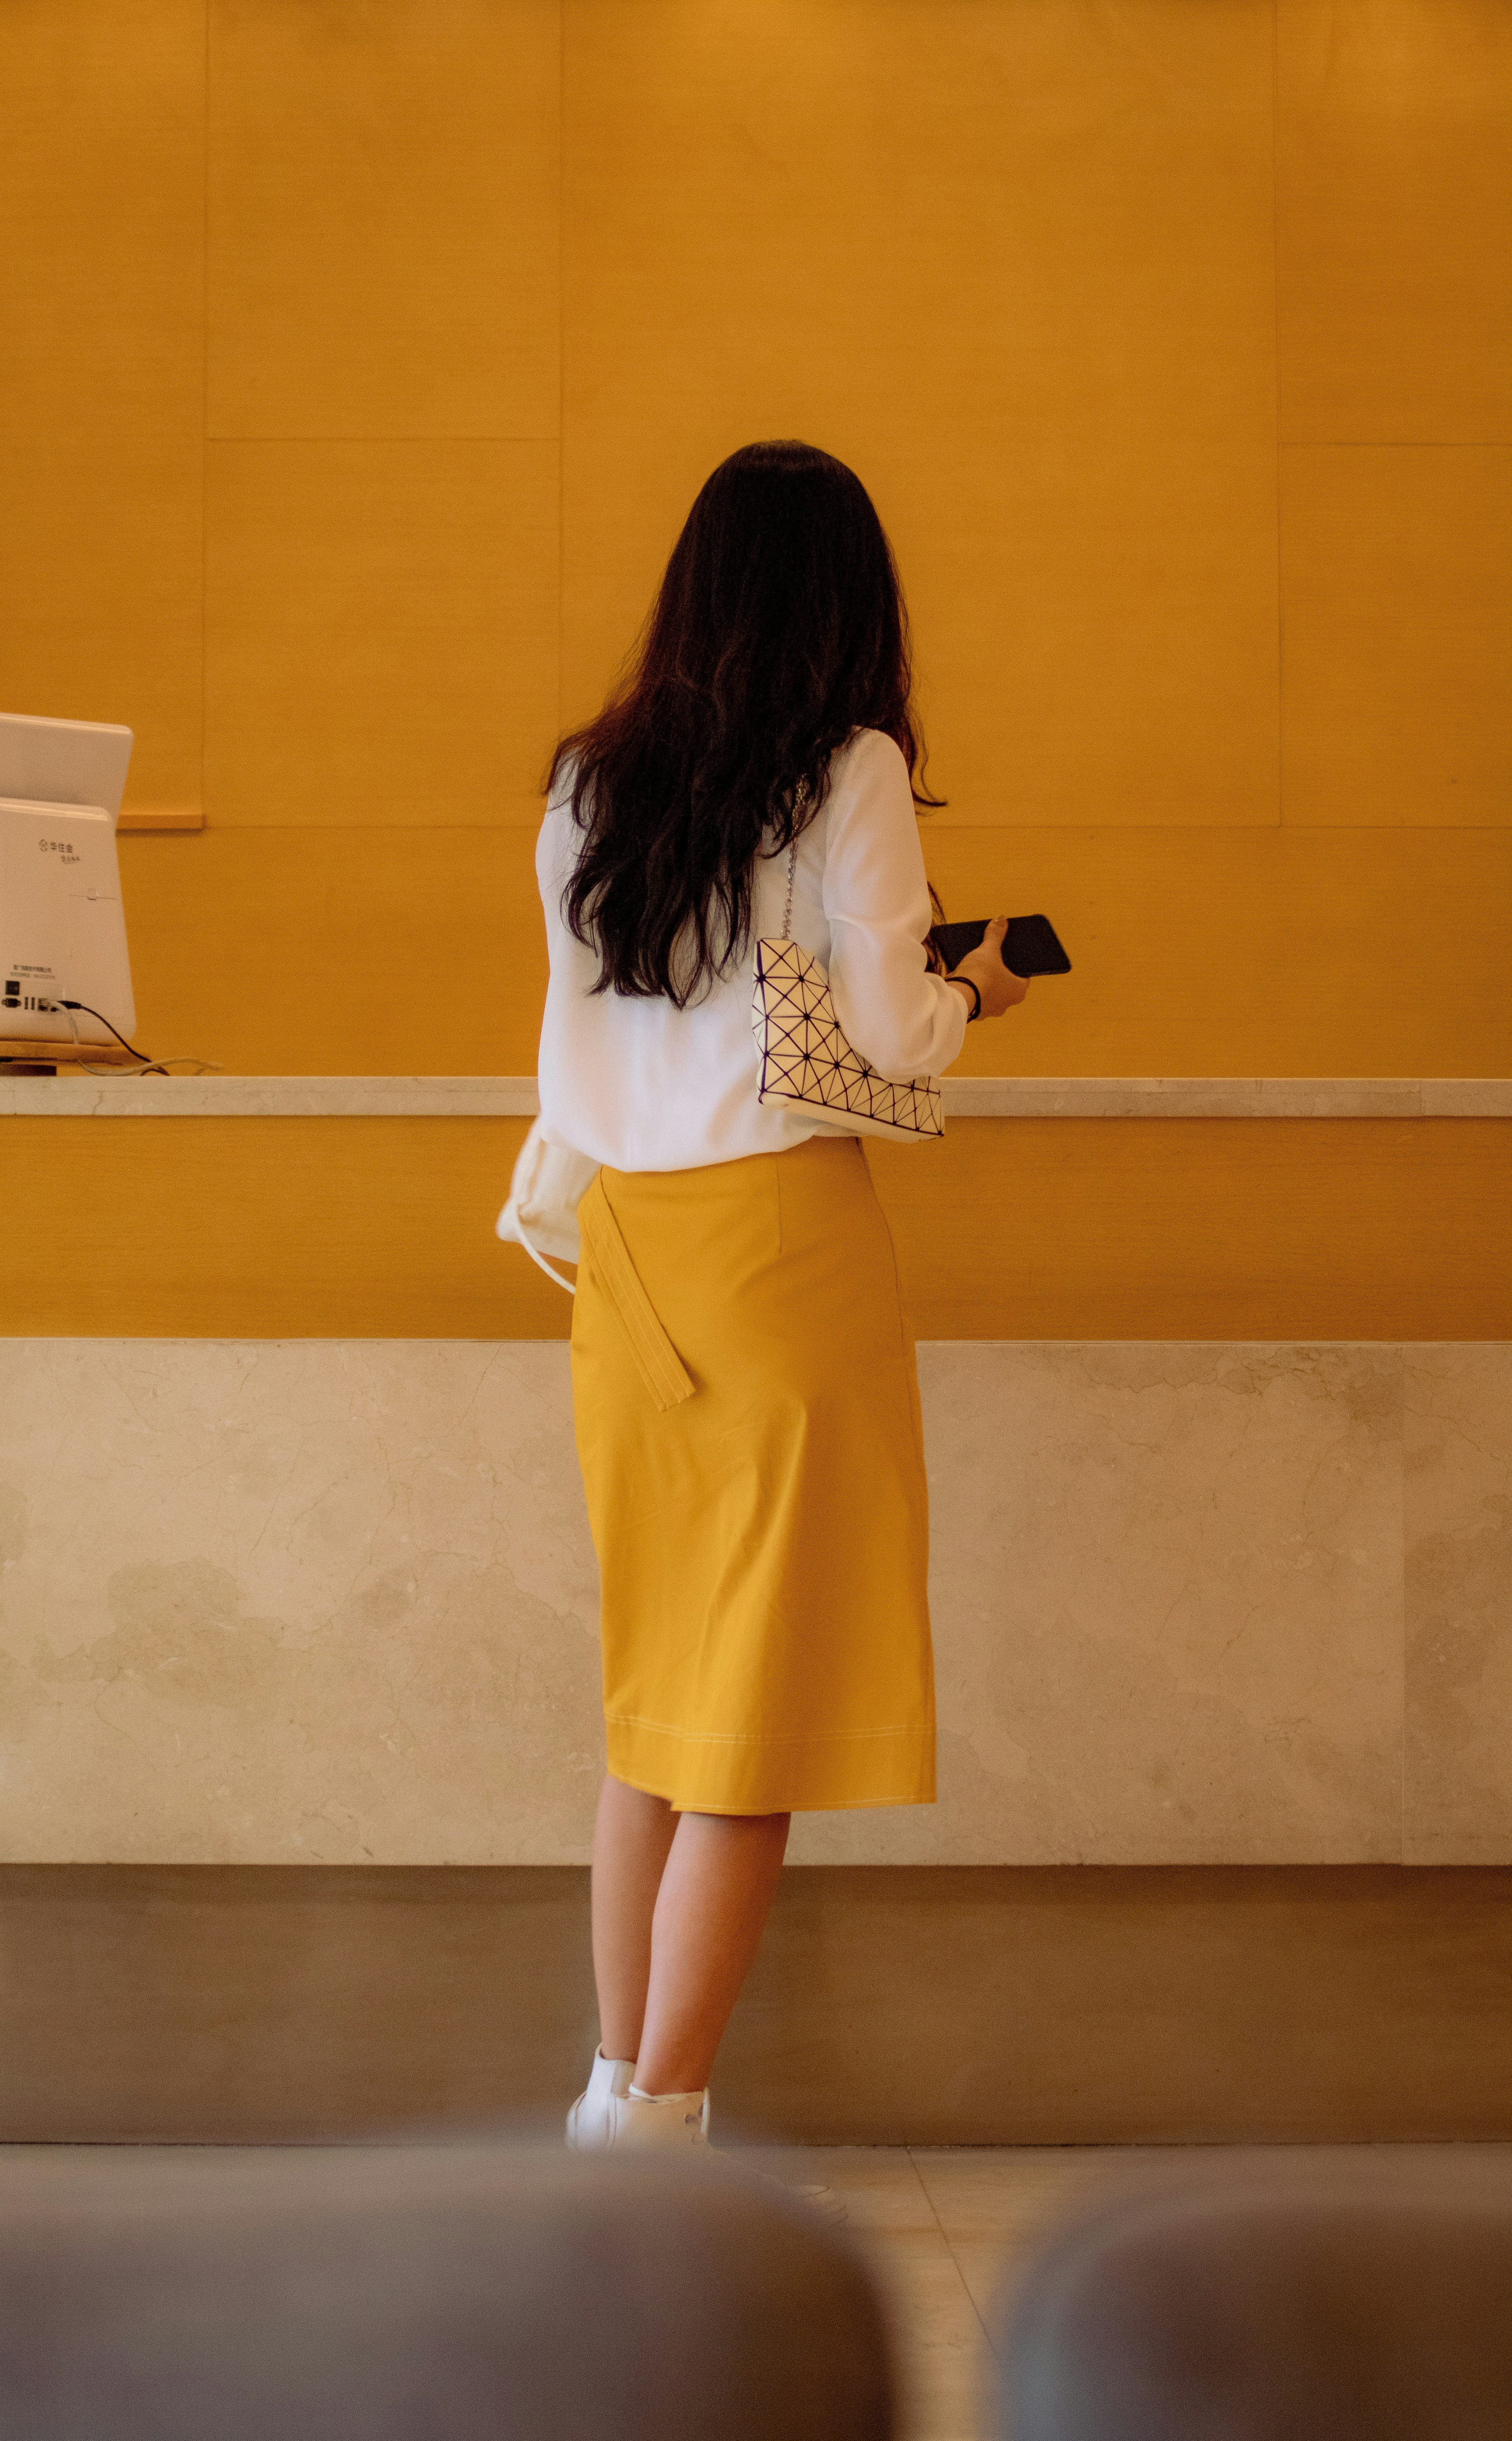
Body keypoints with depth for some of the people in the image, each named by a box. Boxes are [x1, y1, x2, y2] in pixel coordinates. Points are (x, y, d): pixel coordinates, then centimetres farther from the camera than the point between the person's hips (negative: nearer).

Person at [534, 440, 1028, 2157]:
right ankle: (658, 2115, 0)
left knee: (652, 1676, 15)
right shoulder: (851, 772, -7)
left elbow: (572, 1055, 10)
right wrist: (973, 992, 11)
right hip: (781, 1227, -5)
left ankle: (618, 2076, 19)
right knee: (767, 1690, 0)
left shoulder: (587, 782, 8)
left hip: (625, 1234, 6)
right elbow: (890, 1037, -9)